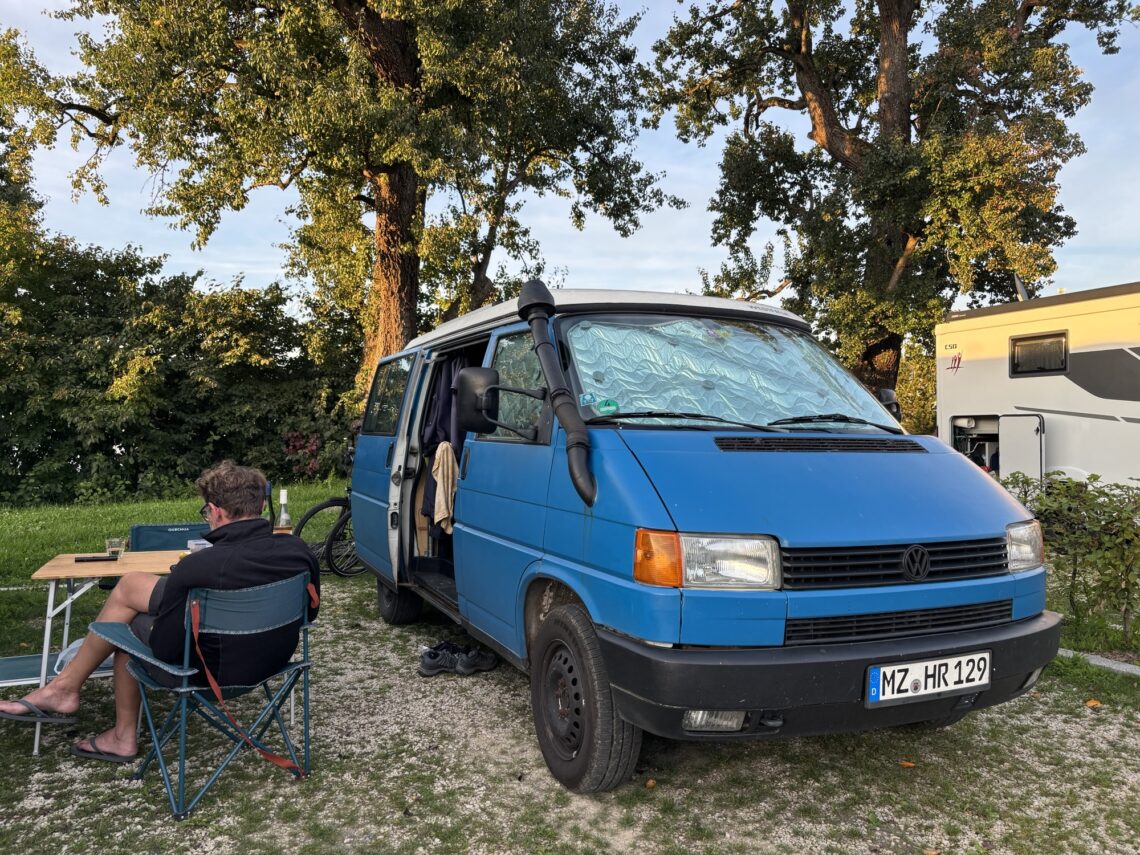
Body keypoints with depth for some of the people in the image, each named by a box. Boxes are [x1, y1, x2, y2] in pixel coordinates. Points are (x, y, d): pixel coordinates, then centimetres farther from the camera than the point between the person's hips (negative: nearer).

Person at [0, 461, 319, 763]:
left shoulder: (197, 567, -31)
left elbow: (164, 648, -17)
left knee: (126, 624, 18)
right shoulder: (299, 551, -14)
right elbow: (309, 612, 4)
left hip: (217, 669, -6)